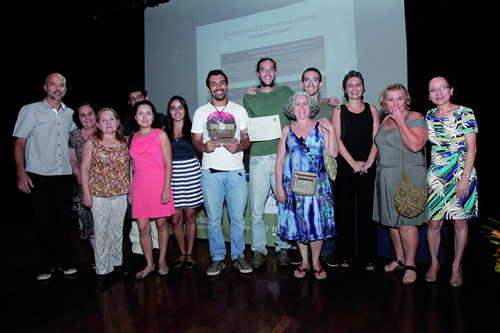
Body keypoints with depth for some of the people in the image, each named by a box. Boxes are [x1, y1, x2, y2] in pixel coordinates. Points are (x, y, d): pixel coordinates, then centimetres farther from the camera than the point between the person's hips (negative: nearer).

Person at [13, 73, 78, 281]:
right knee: (43, 221, 4)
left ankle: (64, 262, 20)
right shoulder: (31, 110, 1)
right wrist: (21, 172, -11)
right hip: (39, 176, -2)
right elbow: (19, 142, -2)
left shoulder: (70, 114, 11)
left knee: (61, 219, 8)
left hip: (64, 176, 3)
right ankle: (47, 265, 19)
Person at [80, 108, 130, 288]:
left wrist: (131, 190, 6)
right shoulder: (92, 142, -1)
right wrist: (86, 192, -5)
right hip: (99, 194, -2)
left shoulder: (124, 142, 5)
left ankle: (117, 262, 29)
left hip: (120, 193, 2)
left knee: (117, 229, 12)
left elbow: (129, 166, 9)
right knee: (101, 231, 3)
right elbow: (84, 168, 0)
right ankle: (102, 270, 15)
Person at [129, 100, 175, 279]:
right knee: (143, 227, 2)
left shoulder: (160, 134, 0)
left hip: (158, 184, -3)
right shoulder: (133, 137, 12)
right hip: (139, 186, 3)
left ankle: (162, 260, 24)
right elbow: (132, 166, 14)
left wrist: (166, 189, -11)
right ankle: (149, 264, 19)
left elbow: (168, 164, -4)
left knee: (161, 224, 5)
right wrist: (130, 190, 10)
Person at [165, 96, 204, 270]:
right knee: (175, 219, 2)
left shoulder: (192, 129, 5)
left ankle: (190, 253, 21)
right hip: (171, 175, 2)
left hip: (190, 173, -1)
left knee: (190, 216, 5)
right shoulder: (164, 131, 10)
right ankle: (182, 253, 22)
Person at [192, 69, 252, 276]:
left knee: (238, 217, 3)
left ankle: (238, 256, 20)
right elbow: (196, 140, 8)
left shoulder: (239, 110, 11)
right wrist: (204, 146, -14)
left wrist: (239, 146, -14)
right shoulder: (200, 112, 11)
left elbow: (248, 139, 8)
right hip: (210, 171, 0)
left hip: (236, 171, 0)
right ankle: (217, 258, 20)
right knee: (213, 218, 5)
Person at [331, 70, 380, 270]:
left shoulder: (371, 110, 12)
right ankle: (346, 255, 15)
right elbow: (337, 139, -2)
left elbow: (376, 138, 5)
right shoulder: (339, 110, 8)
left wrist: (369, 162, -9)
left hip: (368, 168, 1)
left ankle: (368, 257, 14)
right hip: (344, 167, -1)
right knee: (344, 211, 2)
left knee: (367, 211, 3)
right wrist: (353, 163, -11)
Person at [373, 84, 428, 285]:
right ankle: (399, 259, 25)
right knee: (391, 220, 10)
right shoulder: (385, 121, 14)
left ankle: (410, 265, 10)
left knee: (406, 221, -5)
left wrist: (400, 121, -16)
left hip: (408, 176, -6)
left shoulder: (415, 117, -5)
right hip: (385, 177, 6)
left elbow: (415, 145, -21)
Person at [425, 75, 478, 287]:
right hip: (435, 176, 3)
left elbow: (471, 147, -7)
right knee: (434, 222, 3)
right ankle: (434, 263, 22)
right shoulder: (429, 116, 8)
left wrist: (465, 177, -14)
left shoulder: (465, 113, -3)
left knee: (460, 222, 5)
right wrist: (424, 175, 8)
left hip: (461, 175, -2)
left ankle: (456, 266, 23)